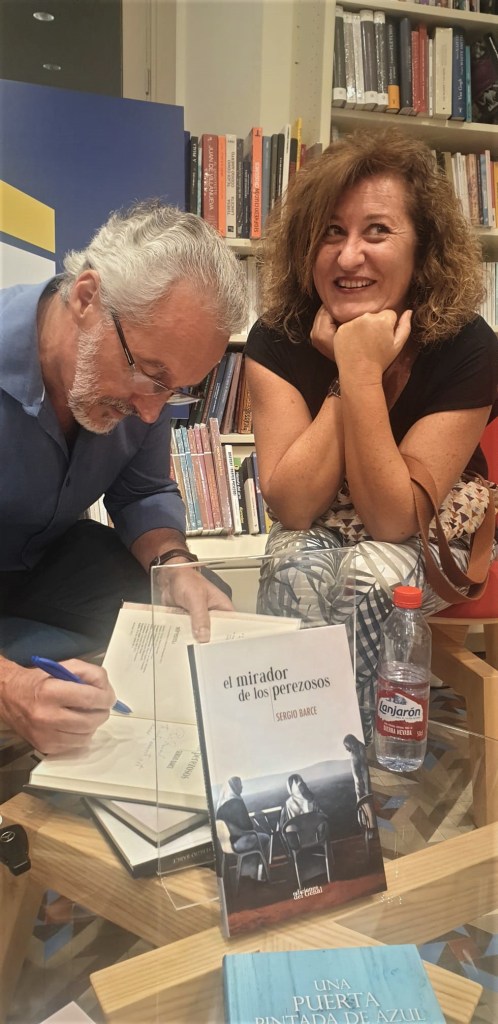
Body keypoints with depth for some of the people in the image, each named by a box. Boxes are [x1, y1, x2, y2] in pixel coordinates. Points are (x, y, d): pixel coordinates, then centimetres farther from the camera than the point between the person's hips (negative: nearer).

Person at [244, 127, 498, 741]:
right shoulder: (280, 338, -17)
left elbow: (392, 519, -26)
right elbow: (290, 505, -24)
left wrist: (362, 372, -34)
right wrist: (349, 369, -29)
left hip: (429, 536, -1)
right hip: (318, 530, 2)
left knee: (368, 578, -32)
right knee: (300, 570, -31)